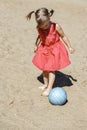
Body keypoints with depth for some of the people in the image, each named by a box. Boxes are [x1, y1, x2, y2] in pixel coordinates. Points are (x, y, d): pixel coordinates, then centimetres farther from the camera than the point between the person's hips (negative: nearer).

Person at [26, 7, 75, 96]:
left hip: (55, 50, -4)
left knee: (51, 69, -2)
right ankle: (46, 84, 33)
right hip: (44, 49, 4)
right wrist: (36, 46, 18)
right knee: (44, 68, 14)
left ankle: (49, 88, 6)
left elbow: (63, 36, -10)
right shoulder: (38, 28, -14)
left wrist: (69, 47, -5)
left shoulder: (56, 26, -25)